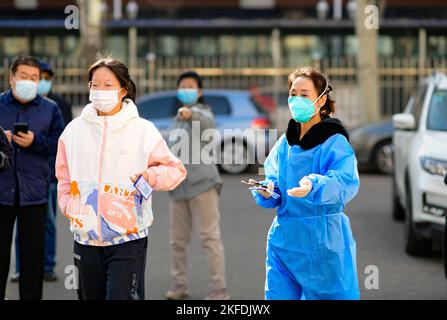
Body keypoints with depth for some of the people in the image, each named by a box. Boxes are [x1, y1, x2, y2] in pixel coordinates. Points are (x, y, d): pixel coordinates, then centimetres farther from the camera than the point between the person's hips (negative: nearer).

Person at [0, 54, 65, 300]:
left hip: (34, 193, 1)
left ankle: (31, 297, 15)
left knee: (33, 253, 6)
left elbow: (59, 145, 0)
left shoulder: (50, 109, 7)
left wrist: (35, 141, -15)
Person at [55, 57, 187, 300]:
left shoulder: (143, 130, -3)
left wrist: (152, 176, -17)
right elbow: (64, 176, 20)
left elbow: (175, 169, 2)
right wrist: (69, 206, 6)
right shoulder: (74, 130, 7)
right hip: (85, 238, 4)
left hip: (128, 239, -4)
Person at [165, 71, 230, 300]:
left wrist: (190, 114, -51)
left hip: (202, 183, -7)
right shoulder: (177, 119, 19)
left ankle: (219, 289, -7)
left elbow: (206, 121, -31)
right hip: (178, 186, 7)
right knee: (178, 239, 11)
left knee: (210, 237, -8)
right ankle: (178, 284, 22)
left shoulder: (202, 112, -5)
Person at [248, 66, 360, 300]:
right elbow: (273, 178, 14)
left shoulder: (335, 142, -9)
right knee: (278, 294, 5)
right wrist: (266, 191, -10)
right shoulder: (285, 142, 12)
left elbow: (346, 183, -23)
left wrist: (313, 186, -42)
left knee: (327, 295, 0)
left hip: (322, 240, -5)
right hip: (284, 237, 6)